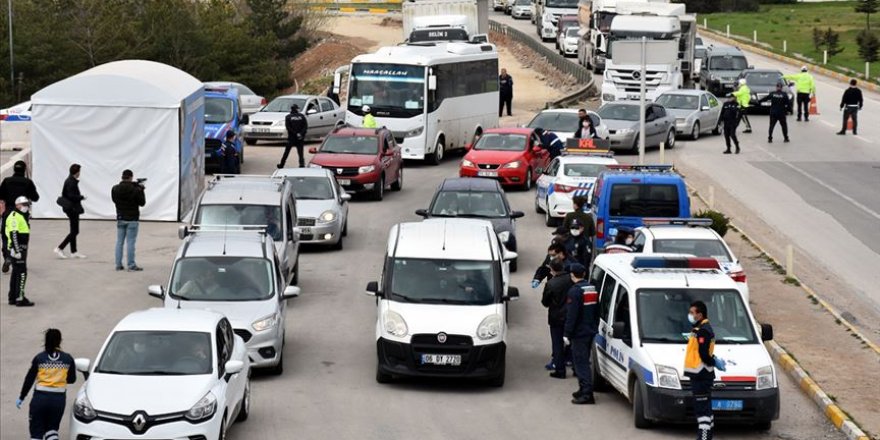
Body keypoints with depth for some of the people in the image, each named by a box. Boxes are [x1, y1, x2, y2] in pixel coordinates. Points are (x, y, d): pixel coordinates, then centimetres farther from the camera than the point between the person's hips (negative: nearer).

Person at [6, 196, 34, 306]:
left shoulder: (23, 216, 18)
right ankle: (19, 298, -11)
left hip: (21, 248, 11)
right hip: (16, 248, -11)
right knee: (22, 273, -11)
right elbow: (13, 234, -22)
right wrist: (17, 251, -25)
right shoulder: (14, 217, -14)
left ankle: (12, 298, 23)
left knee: (16, 272, 15)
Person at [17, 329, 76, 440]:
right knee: (52, 428, 18)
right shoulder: (68, 359, 0)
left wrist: (21, 397, 8)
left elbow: (29, 379, -1)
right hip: (59, 399, 2)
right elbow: (72, 379, 9)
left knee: (36, 431, 5)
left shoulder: (39, 358, -3)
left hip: (40, 397, -2)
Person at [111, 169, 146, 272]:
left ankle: (118, 264, 12)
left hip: (120, 218, 4)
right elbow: (142, 202, -6)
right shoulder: (135, 190, -15)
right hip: (132, 219, -4)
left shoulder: (115, 189, -2)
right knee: (131, 242, -2)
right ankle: (131, 265, -2)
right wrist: (141, 189, 7)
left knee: (119, 242, 11)